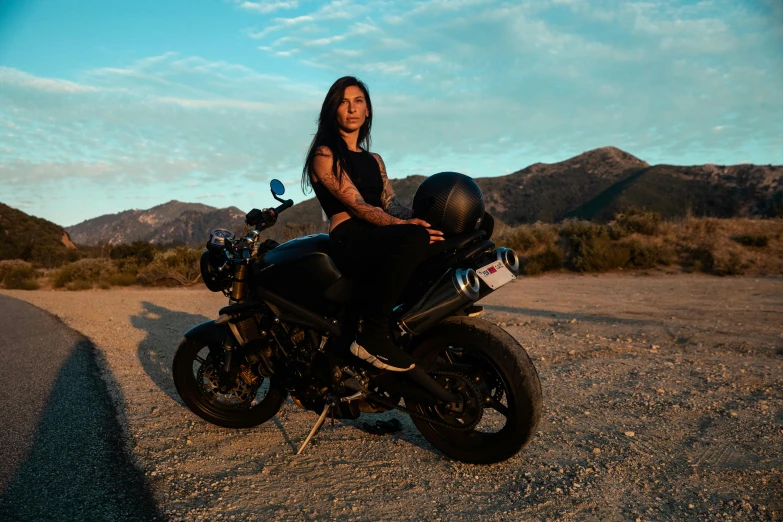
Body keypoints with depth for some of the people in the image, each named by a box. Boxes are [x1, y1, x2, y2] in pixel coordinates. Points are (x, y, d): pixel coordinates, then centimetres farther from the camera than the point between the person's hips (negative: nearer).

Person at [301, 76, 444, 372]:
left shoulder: (374, 160, 24)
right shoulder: (324, 155, 3)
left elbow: (391, 204, 9)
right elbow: (357, 205, -11)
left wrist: (419, 221, -13)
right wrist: (407, 226, -24)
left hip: (379, 241, 7)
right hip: (349, 243, -7)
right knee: (415, 238, -35)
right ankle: (372, 336, -31)